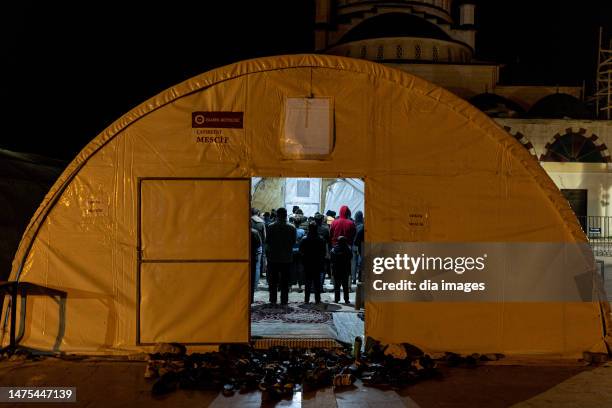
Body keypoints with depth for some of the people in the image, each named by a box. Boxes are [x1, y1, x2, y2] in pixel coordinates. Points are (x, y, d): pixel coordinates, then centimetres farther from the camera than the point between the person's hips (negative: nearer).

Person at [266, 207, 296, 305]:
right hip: (287, 257, 0)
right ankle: (284, 300, 8)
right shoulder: (291, 227, -8)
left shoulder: (271, 227, -10)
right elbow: (294, 241, -1)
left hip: (273, 257, 0)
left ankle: (273, 299, 13)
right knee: (285, 280, 8)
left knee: (273, 280, 11)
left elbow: (267, 240, -4)